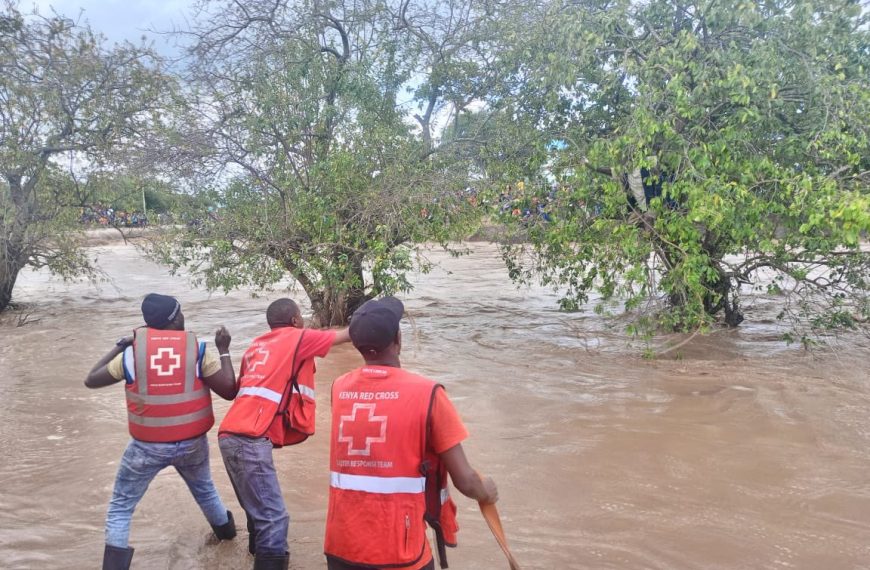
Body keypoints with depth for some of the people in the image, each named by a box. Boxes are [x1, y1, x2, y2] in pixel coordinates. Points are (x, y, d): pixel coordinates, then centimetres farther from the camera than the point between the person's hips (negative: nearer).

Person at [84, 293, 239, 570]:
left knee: (121, 506, 14)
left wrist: (118, 346, 14)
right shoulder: (198, 349, -8)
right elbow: (229, 391, -6)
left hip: (148, 445, -2)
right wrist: (224, 350, 3)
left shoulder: (132, 351, -7)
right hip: (192, 442, 2)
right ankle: (225, 529, 50)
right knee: (204, 488, 30)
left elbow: (91, 380, 6)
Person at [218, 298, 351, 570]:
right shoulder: (298, 338, 2)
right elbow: (345, 335, 11)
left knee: (259, 508, 25)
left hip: (233, 434, 9)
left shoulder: (257, 344, 21)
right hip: (249, 439, -8)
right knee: (273, 517, -8)